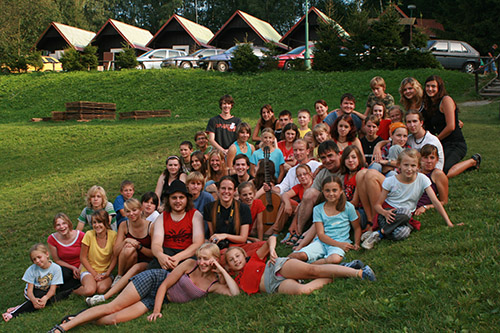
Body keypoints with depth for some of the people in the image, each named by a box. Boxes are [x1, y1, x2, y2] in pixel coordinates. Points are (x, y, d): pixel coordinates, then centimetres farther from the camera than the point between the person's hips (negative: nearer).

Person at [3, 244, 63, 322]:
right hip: (35, 292, -1)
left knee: (51, 298, -32)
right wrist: (33, 300, -41)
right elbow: (29, 289, -19)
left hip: (47, 292, 1)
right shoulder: (32, 269, -15)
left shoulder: (56, 268, -17)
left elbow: (52, 289, -20)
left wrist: (45, 298, -42)